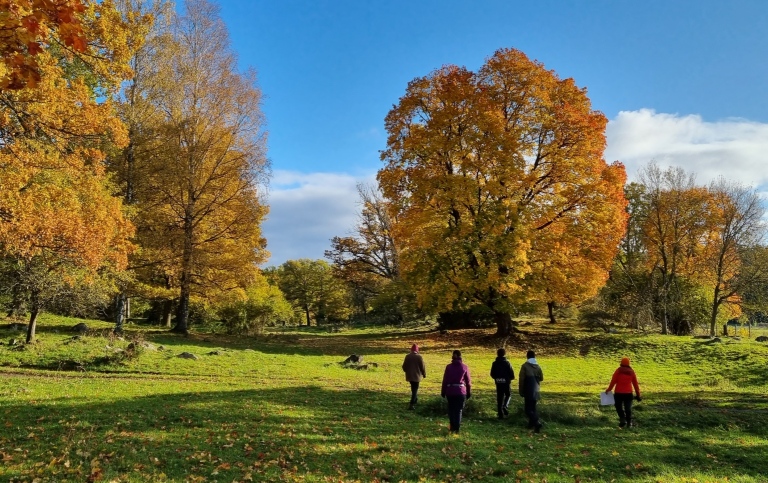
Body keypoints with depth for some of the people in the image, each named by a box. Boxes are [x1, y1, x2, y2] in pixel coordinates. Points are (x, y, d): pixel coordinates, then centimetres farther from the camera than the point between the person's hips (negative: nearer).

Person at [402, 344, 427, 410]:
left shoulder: (407, 356, -1)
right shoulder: (419, 356, -12)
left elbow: (404, 366, 4)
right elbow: (422, 366, -8)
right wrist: (424, 374, 7)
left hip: (409, 375, 4)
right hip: (416, 375, -4)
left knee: (413, 388, 24)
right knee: (415, 389, -1)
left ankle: (415, 400, 38)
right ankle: (411, 404, -10)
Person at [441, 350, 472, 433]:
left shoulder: (448, 367, -2)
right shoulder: (464, 367, -3)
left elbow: (445, 380, -1)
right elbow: (468, 381, 0)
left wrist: (443, 392, 7)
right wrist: (469, 392, 10)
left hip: (450, 391, 1)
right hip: (461, 391, 0)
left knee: (451, 409, 16)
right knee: (459, 410, 8)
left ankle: (452, 427, 15)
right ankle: (457, 428, 4)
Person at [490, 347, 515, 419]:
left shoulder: (494, 363, -2)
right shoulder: (507, 363, -11)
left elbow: (492, 374, 1)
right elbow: (511, 374, -11)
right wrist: (511, 378, 11)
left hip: (498, 383, 2)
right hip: (506, 382, -2)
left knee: (499, 398, 9)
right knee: (508, 395, 19)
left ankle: (500, 414, 9)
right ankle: (505, 406, -6)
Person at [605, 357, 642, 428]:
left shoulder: (618, 371, -3)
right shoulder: (632, 372, 6)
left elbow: (613, 381, -7)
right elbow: (635, 384, 7)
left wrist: (608, 389, 3)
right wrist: (638, 394, 12)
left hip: (619, 393, -2)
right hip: (628, 393, 2)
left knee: (619, 406, 11)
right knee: (628, 408, 10)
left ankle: (622, 419, -3)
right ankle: (629, 422, 11)